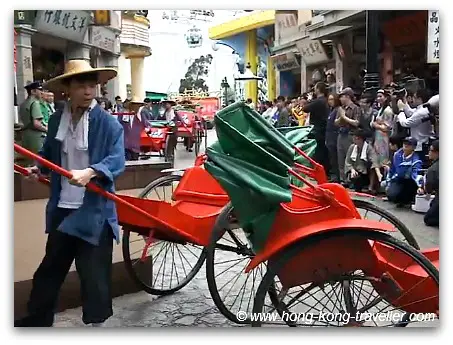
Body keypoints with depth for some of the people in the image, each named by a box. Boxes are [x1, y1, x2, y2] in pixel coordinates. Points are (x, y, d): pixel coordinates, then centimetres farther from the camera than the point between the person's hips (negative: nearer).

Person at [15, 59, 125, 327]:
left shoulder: (108, 123, -11)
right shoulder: (57, 120, 6)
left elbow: (116, 161, -21)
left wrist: (90, 172, -35)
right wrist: (39, 168, 5)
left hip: (94, 211, -5)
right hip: (62, 208, 6)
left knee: (94, 274, 4)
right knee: (50, 269, 20)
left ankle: (95, 322, 22)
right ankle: (36, 320, 37)